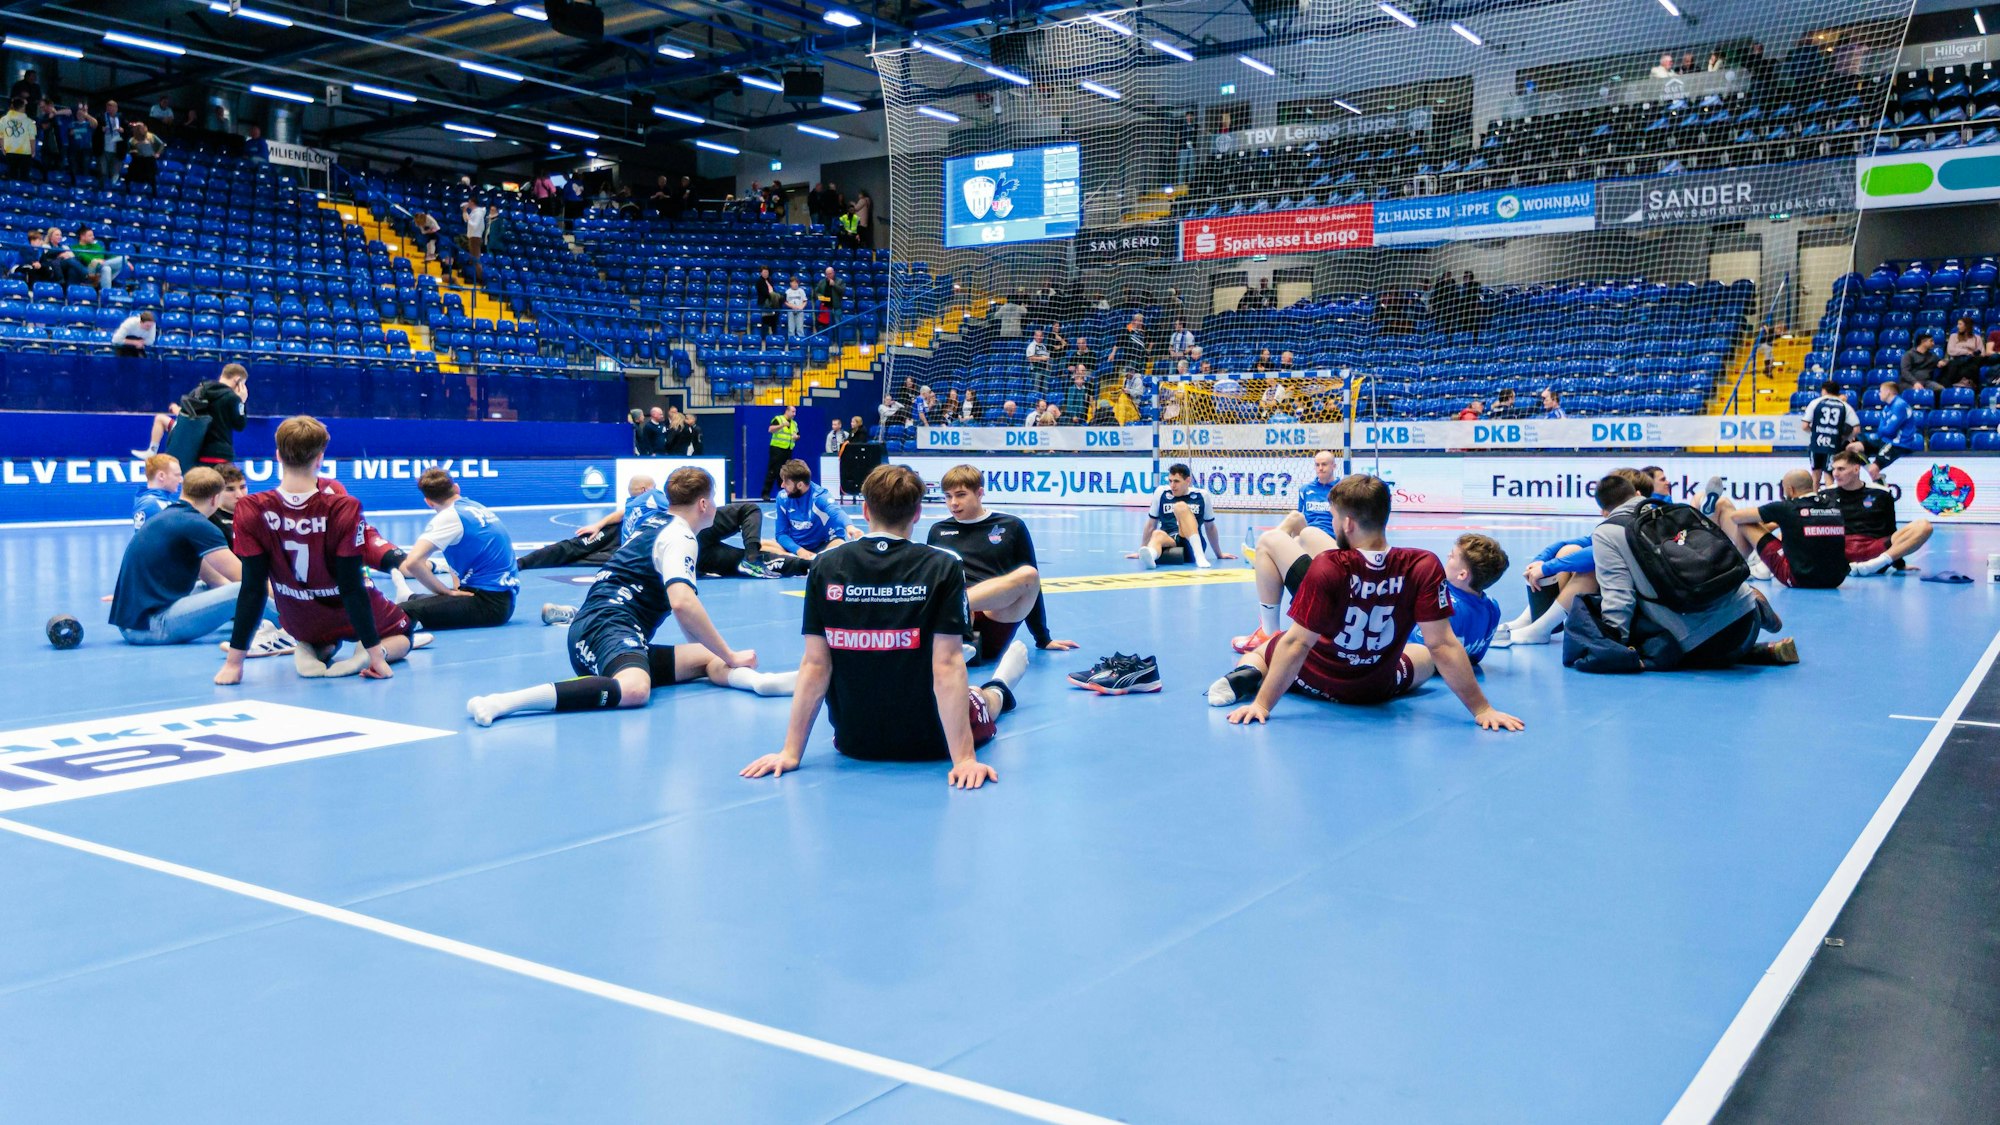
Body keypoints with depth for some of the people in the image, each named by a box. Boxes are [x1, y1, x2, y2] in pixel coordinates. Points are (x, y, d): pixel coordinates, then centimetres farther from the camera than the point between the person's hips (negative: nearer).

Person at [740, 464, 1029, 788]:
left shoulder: (825, 567, -9)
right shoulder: (943, 568, -15)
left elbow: (815, 665, -9)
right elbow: (946, 666, -20)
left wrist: (790, 753, -5)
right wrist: (964, 758, -19)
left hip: (853, 744, 2)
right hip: (929, 743, -2)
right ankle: (998, 691, 66)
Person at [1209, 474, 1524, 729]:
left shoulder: (1326, 568, -29)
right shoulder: (1424, 567, -24)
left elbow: (1296, 643, -27)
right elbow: (1443, 645, -24)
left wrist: (1262, 704, -22)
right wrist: (1482, 710, -17)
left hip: (1315, 681, -3)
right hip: (1378, 690, 3)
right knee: (1425, 656, 34)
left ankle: (1246, 675, -9)